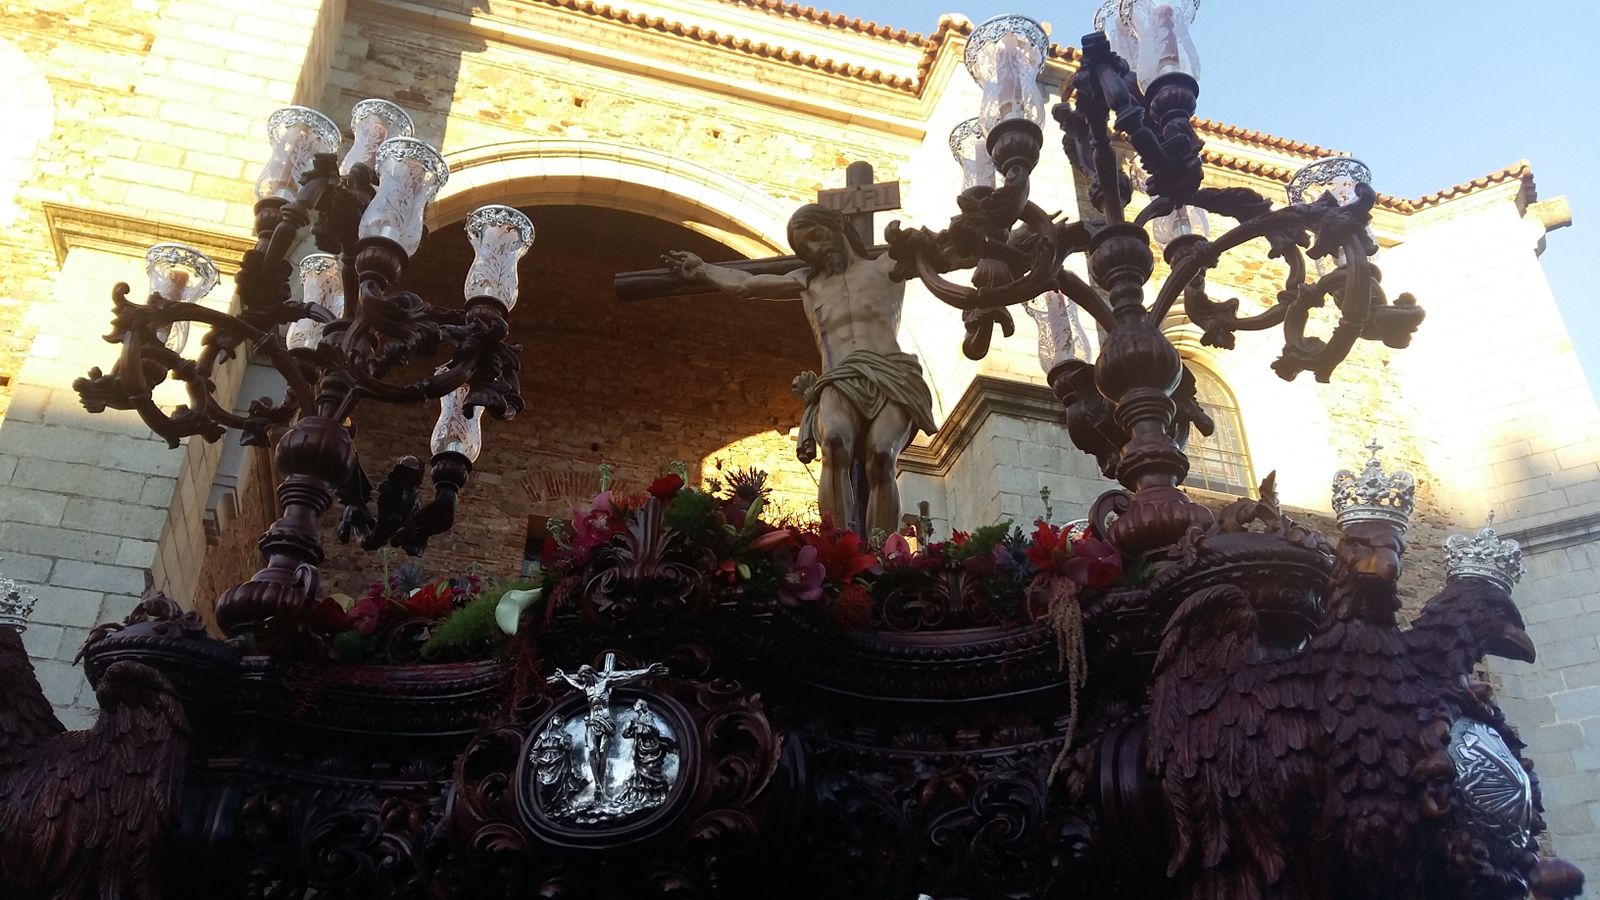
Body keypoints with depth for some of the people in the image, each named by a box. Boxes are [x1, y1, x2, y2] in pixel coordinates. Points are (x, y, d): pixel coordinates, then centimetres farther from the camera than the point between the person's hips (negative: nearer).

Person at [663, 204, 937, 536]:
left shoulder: (886, 267, 23)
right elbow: (744, 283, 39)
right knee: (835, 440, -36)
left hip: (891, 379, -1)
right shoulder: (807, 281, 32)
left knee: (881, 454, -34)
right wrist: (702, 269, 47)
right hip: (839, 384, 2)